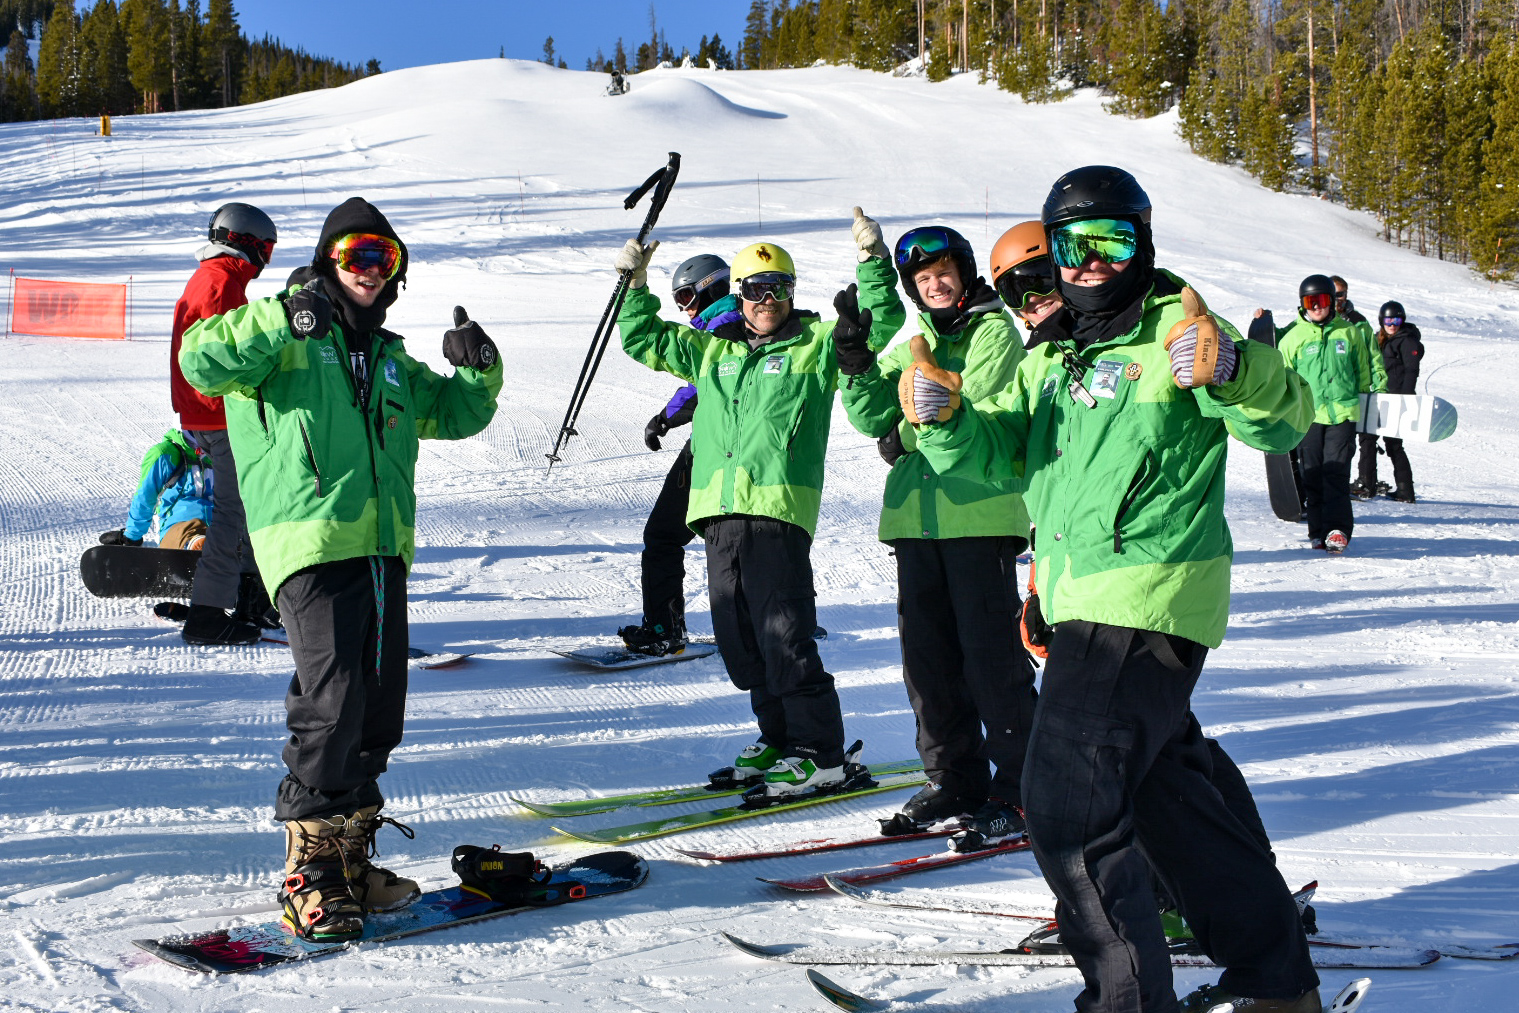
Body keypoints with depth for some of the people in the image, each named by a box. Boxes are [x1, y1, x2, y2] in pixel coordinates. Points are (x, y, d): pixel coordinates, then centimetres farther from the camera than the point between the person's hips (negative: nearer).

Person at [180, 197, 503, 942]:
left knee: (379, 712, 9)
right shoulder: (285, 337, 5)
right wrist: (285, 319, -20)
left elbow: (455, 413, 30)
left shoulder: (389, 361, 26)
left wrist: (478, 370, 11)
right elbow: (202, 361, -11)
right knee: (331, 702, -16)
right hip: (311, 542, -7)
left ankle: (348, 857, 21)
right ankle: (309, 871, -8)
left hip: (384, 546, 7)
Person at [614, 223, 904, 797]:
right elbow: (643, 341, 30)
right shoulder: (713, 351, 23)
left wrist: (873, 264, -7)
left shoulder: (817, 344, 9)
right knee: (739, 638, 9)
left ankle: (820, 754, -5)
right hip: (719, 511, 6)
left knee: (783, 633, -11)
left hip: (779, 506, -6)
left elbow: (883, 325, 2)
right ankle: (778, 739, 20)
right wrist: (635, 284, 20)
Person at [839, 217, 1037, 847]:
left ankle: (1019, 789, 2)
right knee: (928, 654, 8)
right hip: (917, 514, 7)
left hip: (981, 511, -7)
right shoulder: (914, 346, 21)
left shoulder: (995, 331, 1)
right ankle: (954, 781, 18)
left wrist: (909, 432, 0)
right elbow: (874, 417, 9)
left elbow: (972, 412, -12)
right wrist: (858, 366, -7)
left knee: (990, 653, -6)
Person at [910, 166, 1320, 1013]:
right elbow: (991, 452, 10)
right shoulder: (1048, 357, 17)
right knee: (1168, 791, 18)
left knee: (1069, 805, -11)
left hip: (1148, 601, -9)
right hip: (1086, 605, 9)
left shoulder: (1174, 330, -6)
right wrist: (943, 419, -11)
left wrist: (1230, 372, -36)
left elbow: (1285, 421, -15)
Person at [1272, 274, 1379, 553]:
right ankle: (1318, 530, 9)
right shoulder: (1293, 336, 5)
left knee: (1336, 472, -10)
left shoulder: (1348, 332, 8)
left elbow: (1363, 369, 19)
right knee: (1312, 474, 1)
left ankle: (1338, 529, -14)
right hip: (1308, 414, 1)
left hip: (1343, 412, -1)